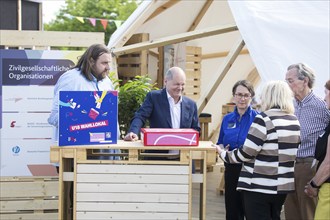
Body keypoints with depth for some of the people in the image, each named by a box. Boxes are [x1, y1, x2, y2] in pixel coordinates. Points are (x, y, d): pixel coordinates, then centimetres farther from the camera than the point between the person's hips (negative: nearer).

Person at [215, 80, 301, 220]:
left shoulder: (264, 119, -15)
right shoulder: (294, 121, 8)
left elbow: (246, 153, -16)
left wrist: (224, 154, 1)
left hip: (259, 186, -7)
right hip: (283, 185, 7)